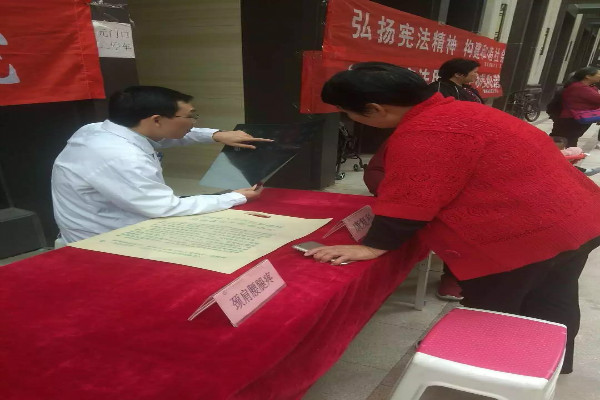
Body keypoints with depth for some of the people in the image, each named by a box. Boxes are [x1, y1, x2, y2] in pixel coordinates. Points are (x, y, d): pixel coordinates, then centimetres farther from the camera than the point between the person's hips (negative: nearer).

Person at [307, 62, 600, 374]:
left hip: (525, 234, -10)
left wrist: (371, 246, -16)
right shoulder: (455, 112, 9)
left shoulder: (423, 135, -25)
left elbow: (408, 201, -25)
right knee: (550, 305, 28)